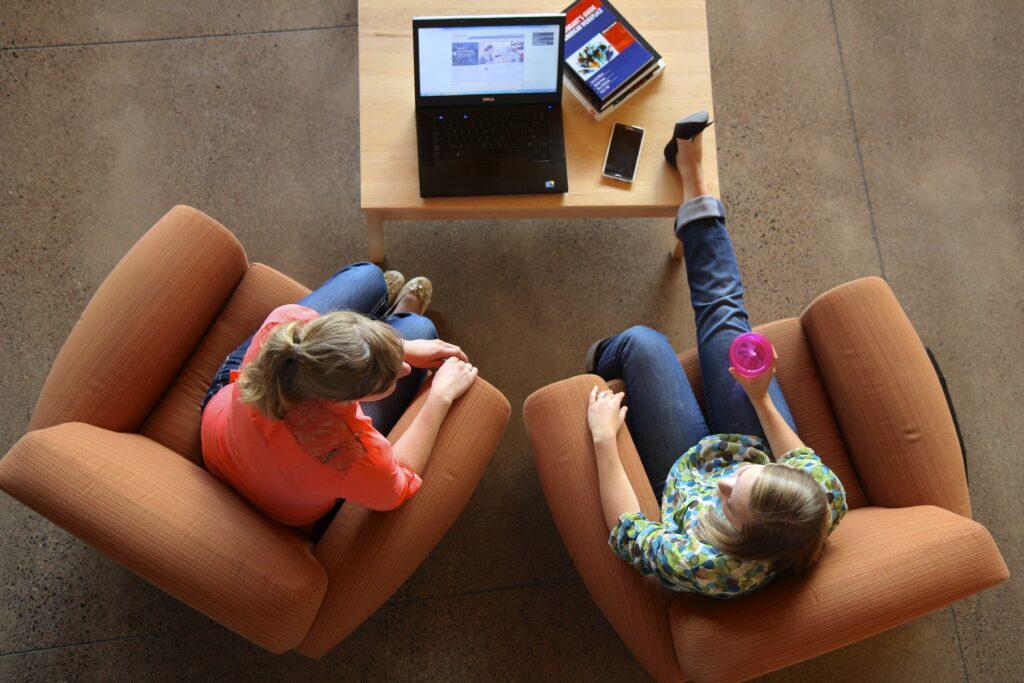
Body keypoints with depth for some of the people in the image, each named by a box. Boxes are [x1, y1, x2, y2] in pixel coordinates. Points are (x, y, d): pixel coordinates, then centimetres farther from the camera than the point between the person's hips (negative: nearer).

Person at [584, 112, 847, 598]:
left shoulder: (707, 570, -47)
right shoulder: (825, 504, -37)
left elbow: (626, 534, -30)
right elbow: (808, 463, -13)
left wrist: (604, 441, -28)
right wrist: (762, 399, -16)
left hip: (685, 471, -2)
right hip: (757, 447, 3)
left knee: (641, 343, 0)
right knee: (723, 313, 4)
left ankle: (606, 363, 41)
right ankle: (689, 171, 24)